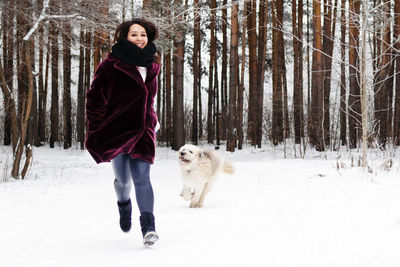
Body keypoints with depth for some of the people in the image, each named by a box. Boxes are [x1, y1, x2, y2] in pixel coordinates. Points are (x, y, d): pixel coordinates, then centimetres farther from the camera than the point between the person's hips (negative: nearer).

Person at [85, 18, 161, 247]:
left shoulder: (151, 65, 7)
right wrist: (96, 132, -9)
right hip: (116, 131, -2)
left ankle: (149, 227, -6)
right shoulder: (111, 65, -11)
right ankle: (124, 204, 41)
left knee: (142, 177, -10)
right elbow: (95, 98, -7)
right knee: (123, 180, 6)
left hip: (143, 131, 3)